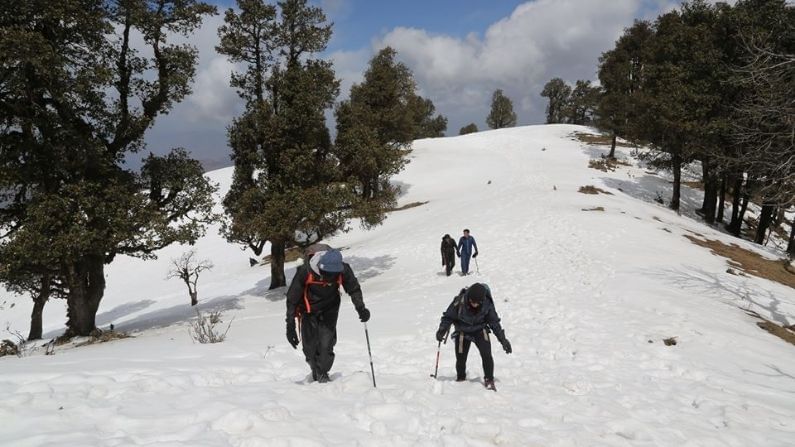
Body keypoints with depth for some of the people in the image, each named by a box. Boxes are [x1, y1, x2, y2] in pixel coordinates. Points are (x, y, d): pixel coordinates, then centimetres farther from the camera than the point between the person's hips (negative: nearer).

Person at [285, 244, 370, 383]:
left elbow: (354, 289, -7)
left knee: (326, 344, -12)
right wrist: (290, 326, -20)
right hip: (309, 309, -1)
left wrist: (360, 308, -23)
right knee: (310, 347, 2)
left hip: (330, 308, 1)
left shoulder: (343, 270, -27)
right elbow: (292, 298, -21)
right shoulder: (305, 271, -33)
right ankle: (316, 371, 30)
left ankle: (322, 374, 7)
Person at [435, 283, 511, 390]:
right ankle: (460, 378, 28)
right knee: (460, 358, -1)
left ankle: (489, 380, 1)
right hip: (463, 332, 0)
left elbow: (494, 322, -9)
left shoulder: (487, 304, -21)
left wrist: (503, 340, -9)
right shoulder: (460, 301, -26)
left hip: (480, 330, 0)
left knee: (486, 354, -17)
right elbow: (448, 317, -12)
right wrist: (442, 330, -24)